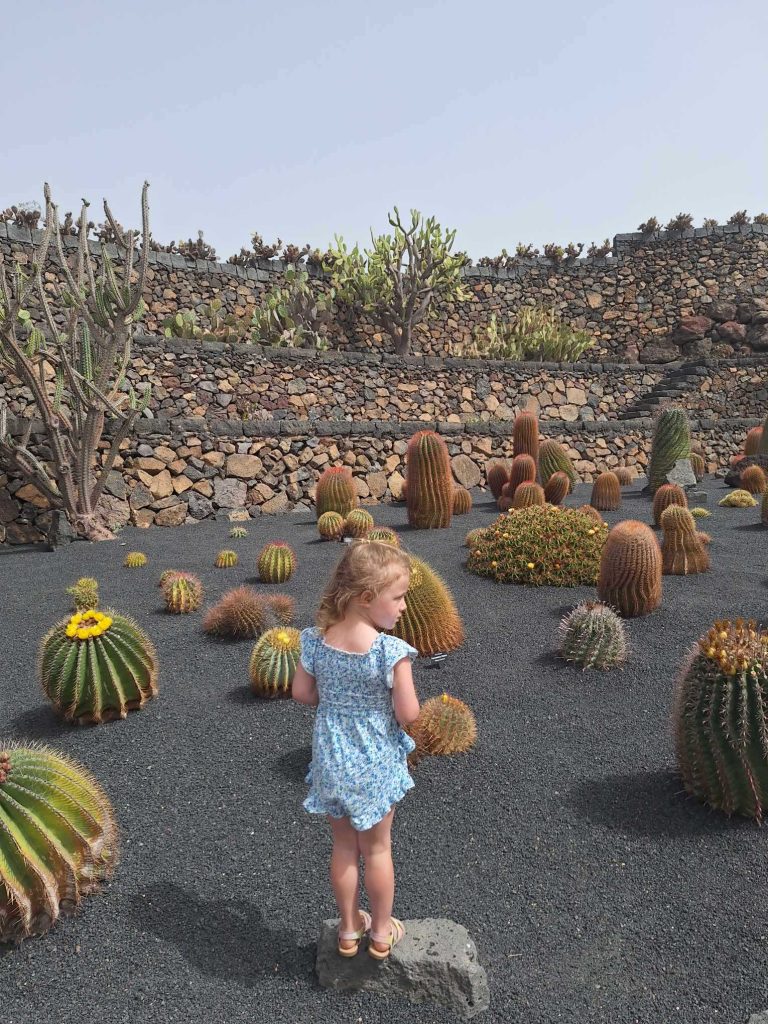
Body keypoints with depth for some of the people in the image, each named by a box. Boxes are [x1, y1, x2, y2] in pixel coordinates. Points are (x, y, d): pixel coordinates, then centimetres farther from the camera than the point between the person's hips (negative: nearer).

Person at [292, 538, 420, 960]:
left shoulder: (316, 640, -11)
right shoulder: (391, 651, -26)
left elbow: (301, 692, -2)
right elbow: (408, 713, -21)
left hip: (332, 760, 4)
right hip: (374, 765, -4)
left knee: (343, 846, 22)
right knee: (377, 848, 19)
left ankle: (349, 929, 41)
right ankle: (381, 932, 38)